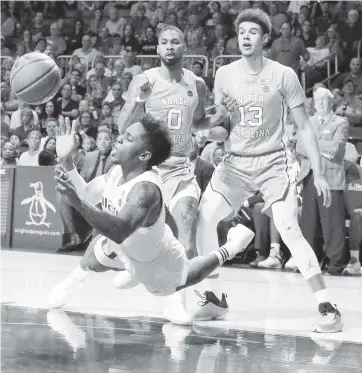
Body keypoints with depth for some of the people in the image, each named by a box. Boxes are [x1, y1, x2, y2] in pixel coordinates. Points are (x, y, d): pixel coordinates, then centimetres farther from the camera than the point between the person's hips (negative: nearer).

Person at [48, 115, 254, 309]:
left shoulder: (146, 189, -48)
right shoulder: (119, 171, -23)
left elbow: (119, 232, -62)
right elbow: (86, 195, -10)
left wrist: (78, 203, -73)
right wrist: (66, 160, -24)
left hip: (158, 263, -5)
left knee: (179, 283, 28)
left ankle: (230, 248, 42)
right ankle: (79, 274, 62)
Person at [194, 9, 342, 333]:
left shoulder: (283, 75, -6)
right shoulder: (225, 75, 2)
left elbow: (304, 127, -2)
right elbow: (224, 130, 8)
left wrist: (318, 174, -6)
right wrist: (208, 133, -16)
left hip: (273, 163, -4)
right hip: (235, 163, 4)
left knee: (290, 231, -18)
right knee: (203, 218, -12)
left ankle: (327, 308, -15)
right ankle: (213, 300, 3)